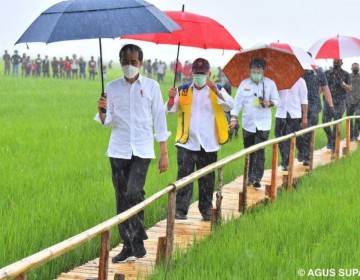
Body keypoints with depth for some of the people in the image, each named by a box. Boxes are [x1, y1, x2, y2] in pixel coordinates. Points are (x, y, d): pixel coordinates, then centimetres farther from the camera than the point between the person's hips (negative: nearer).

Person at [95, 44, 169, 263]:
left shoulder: (151, 86, 1)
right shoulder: (112, 87, 7)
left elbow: (159, 119, 3)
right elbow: (108, 121, 8)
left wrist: (164, 153, 0)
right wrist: (102, 112, -16)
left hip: (142, 150, -3)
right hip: (119, 150, 3)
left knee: (133, 193, -17)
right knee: (122, 198, 4)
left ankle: (137, 243, -6)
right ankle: (129, 245, 12)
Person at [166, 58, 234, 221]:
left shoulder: (217, 90, 5)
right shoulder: (183, 91, 7)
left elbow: (230, 106, -11)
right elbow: (170, 110, 4)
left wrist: (217, 92, -26)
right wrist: (172, 99, -17)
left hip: (208, 144, 1)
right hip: (187, 143, 0)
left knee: (207, 180, 9)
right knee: (184, 177, -6)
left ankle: (206, 210, 19)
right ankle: (180, 210, -5)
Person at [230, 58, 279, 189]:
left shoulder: (270, 83, 1)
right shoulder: (244, 83, 3)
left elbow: (276, 100, 6)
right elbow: (238, 101, 2)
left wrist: (269, 103, -16)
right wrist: (234, 117, -8)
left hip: (263, 124, -2)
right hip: (248, 123, 2)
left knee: (259, 152, -9)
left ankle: (257, 178, -9)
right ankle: (250, 177, 20)